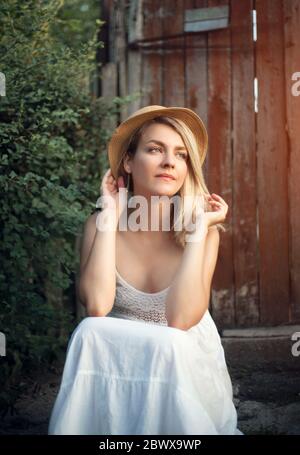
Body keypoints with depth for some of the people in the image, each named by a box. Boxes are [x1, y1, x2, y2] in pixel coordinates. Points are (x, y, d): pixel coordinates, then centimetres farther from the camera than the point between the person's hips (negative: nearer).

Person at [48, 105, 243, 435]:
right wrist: (110, 215, -18)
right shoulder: (100, 224, -7)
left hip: (188, 375, 0)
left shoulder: (203, 231, -9)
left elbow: (181, 319, -24)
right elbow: (97, 307, -24)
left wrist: (199, 227, -21)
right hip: (119, 367, 1)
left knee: (167, 345, -32)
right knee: (91, 331, -29)